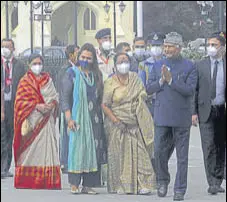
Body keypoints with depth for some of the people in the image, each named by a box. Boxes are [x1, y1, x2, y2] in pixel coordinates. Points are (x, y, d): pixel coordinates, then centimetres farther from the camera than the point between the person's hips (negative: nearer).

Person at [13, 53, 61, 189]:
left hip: (46, 120, 2)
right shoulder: (25, 81, 4)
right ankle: (27, 181, -3)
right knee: (30, 147, -5)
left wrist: (51, 104, -11)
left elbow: (55, 96, 10)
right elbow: (21, 101, -3)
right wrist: (36, 106, -15)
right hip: (31, 120, -2)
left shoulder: (48, 80, 14)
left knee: (47, 146, -4)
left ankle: (47, 180, -4)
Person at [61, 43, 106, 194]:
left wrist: (100, 117, 8)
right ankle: (74, 184, -5)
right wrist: (69, 118, -13)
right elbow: (65, 97, -4)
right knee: (77, 149, -7)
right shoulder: (72, 73, 1)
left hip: (94, 119, 4)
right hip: (78, 118, -4)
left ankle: (88, 185, 3)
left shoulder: (97, 75, 14)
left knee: (93, 150, 0)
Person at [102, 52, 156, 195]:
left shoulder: (135, 78, 9)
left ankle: (142, 185, -6)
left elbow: (142, 97, 13)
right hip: (117, 124, -2)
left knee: (139, 153, -5)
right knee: (118, 155, -2)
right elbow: (105, 105, -4)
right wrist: (116, 120, -13)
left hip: (135, 123, 2)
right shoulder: (110, 83, -2)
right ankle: (120, 186, 4)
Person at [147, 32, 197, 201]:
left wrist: (171, 80, -18)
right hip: (162, 117, 3)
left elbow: (190, 90, -11)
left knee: (182, 156, 2)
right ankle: (163, 181, 24)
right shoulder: (158, 66, 10)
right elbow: (149, 89, 7)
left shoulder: (189, 67, -1)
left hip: (181, 117, -3)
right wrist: (161, 81, -11)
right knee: (159, 151, 1)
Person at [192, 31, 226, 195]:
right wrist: (194, 112, -3)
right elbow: (194, 90, 4)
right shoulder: (200, 66, 4)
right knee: (209, 147, -9)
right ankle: (213, 183, -10)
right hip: (206, 111, -1)